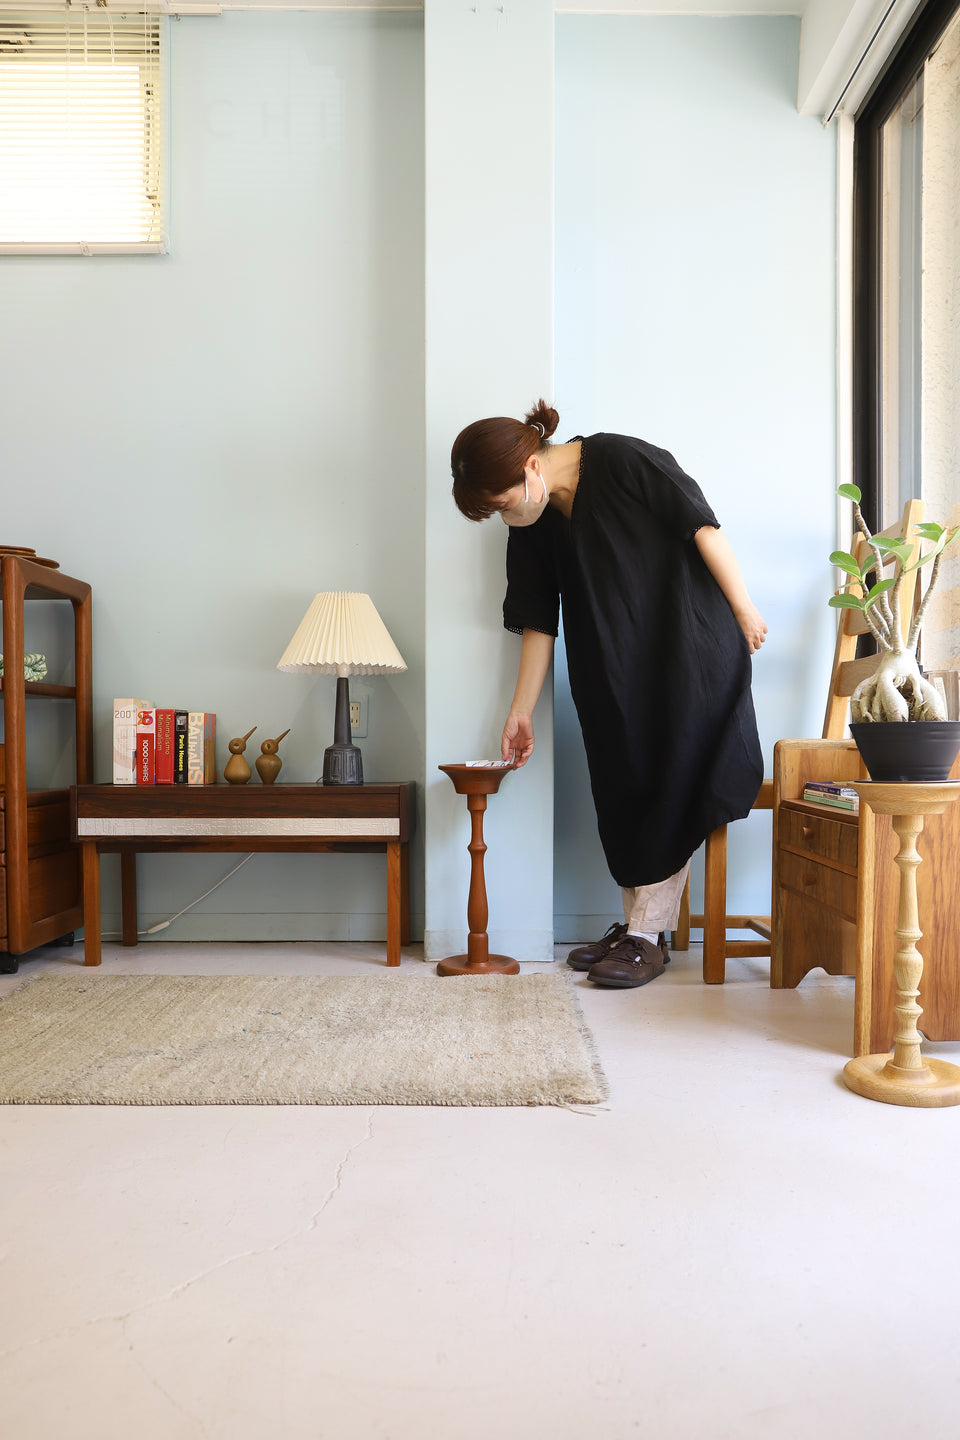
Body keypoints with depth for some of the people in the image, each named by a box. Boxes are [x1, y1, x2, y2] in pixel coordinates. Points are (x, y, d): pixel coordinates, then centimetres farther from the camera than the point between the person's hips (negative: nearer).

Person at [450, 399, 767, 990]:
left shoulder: (624, 461, -16)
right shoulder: (532, 530, 3)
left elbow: (704, 528, -13)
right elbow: (539, 623, 7)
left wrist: (745, 611, -11)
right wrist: (521, 712, 6)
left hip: (691, 653, -6)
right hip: (614, 671, 7)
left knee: (672, 787, -5)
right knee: (622, 789, 6)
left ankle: (649, 935, 1)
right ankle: (637, 925, 17)